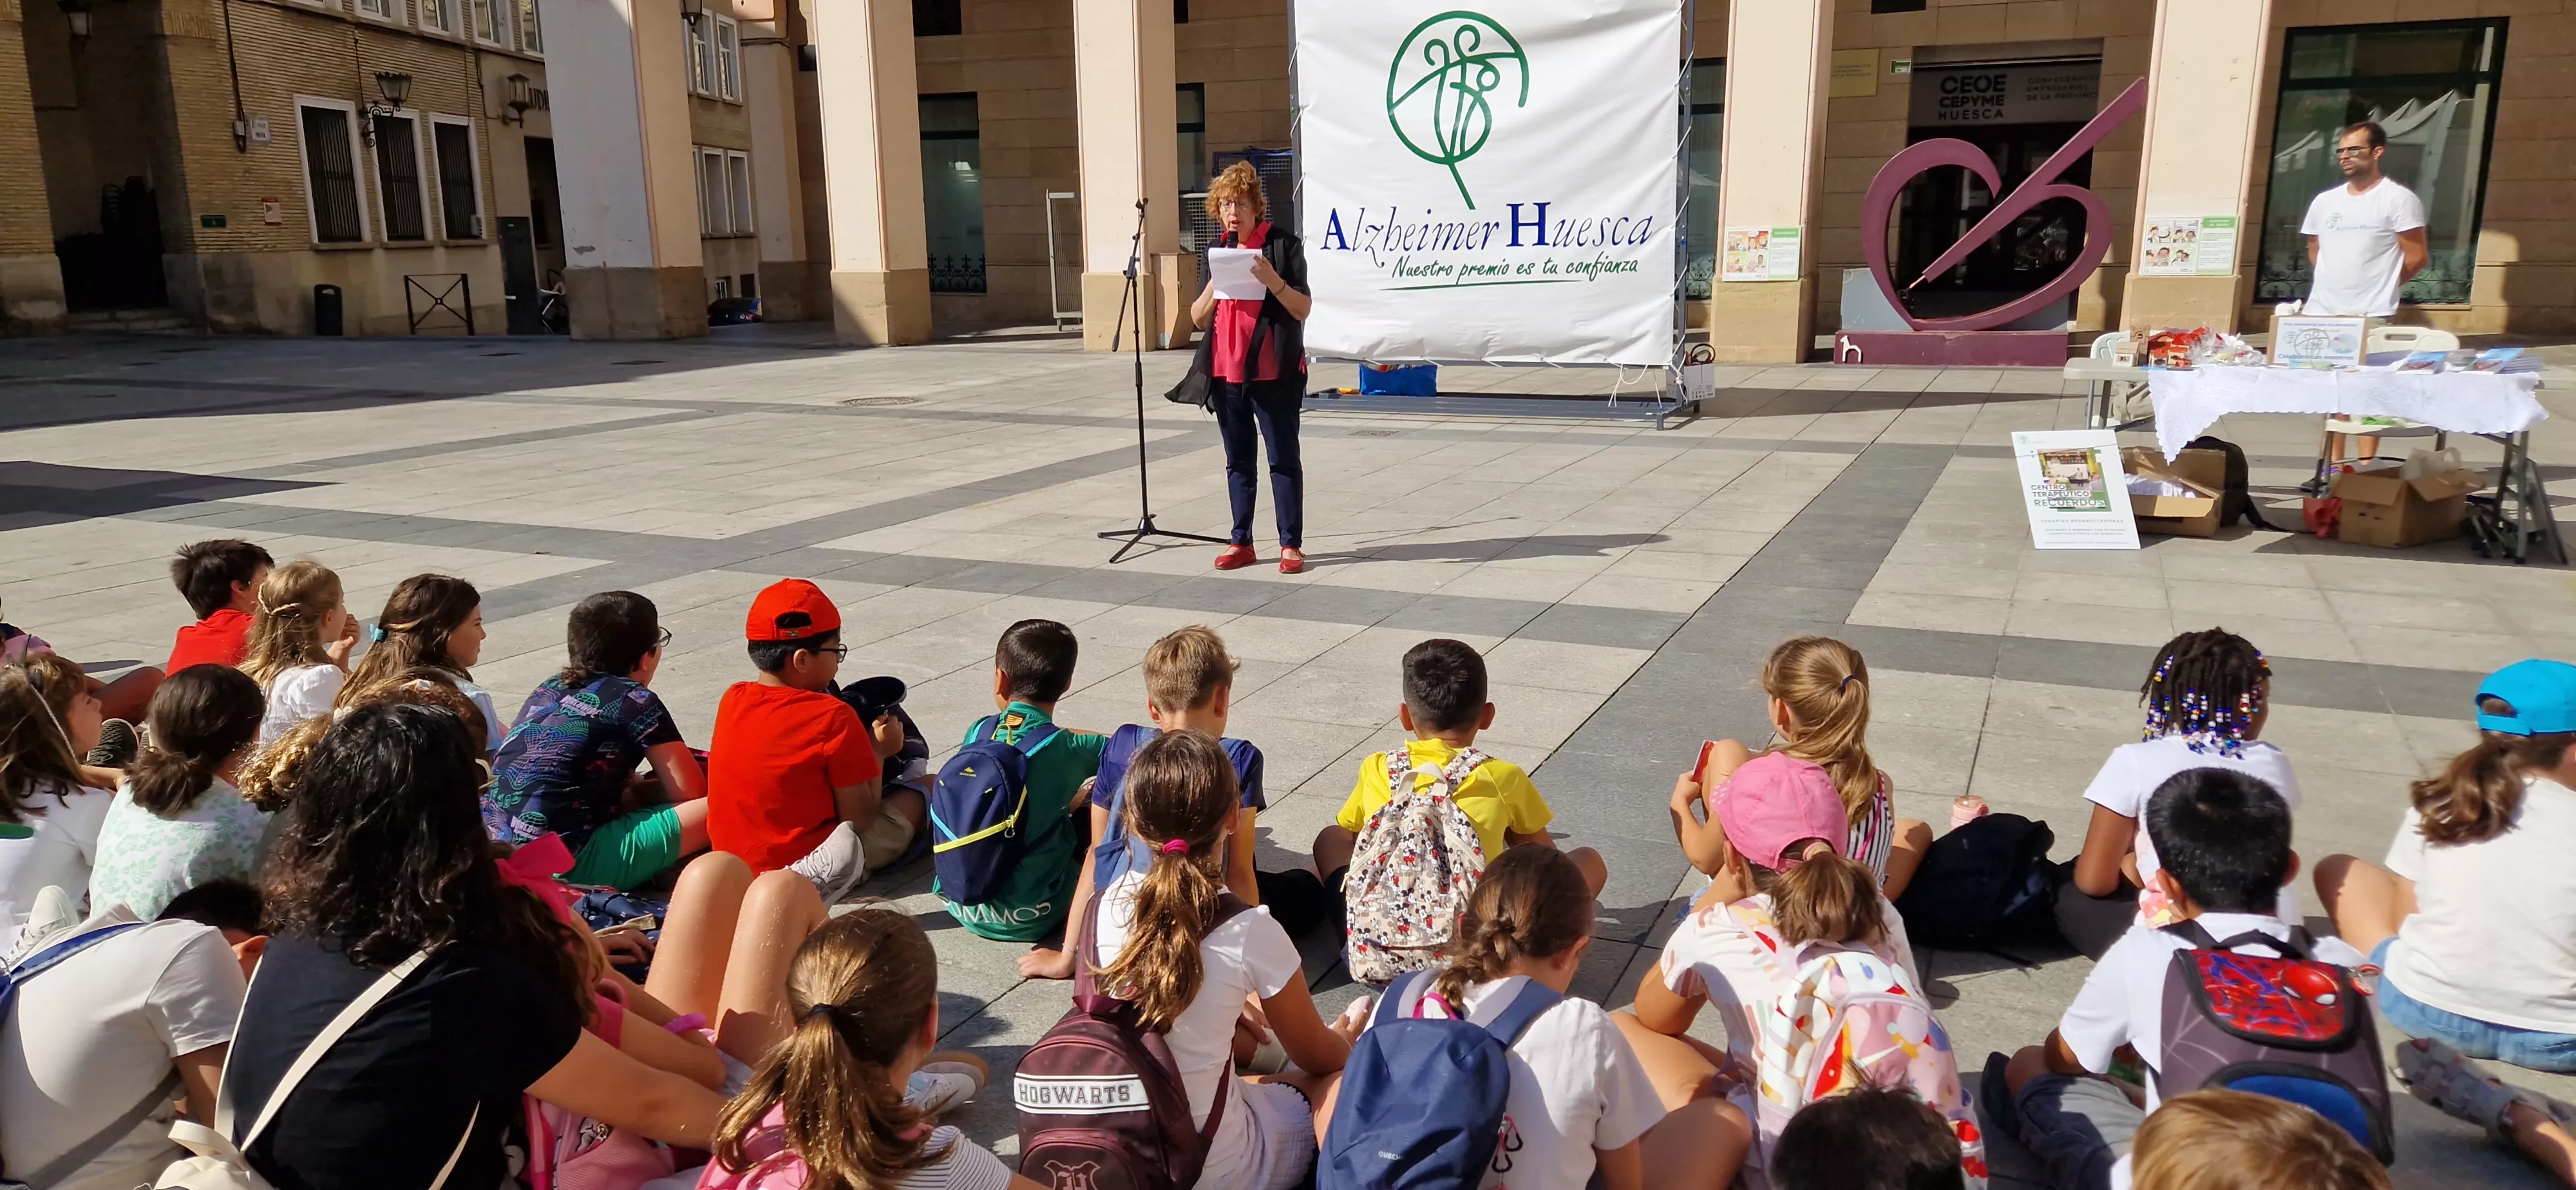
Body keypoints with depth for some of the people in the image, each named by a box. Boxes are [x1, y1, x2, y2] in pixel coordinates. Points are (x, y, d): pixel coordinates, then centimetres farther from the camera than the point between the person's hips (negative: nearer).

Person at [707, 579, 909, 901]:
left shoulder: (732, 700, -2)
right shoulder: (833, 718, -18)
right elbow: (860, 818, -13)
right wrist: (879, 751, 0)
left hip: (731, 860, 4)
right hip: (806, 863, -4)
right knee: (917, 796, 9)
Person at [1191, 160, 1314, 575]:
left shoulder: (1282, 244, -3)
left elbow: (1303, 309, -8)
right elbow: (1197, 318, 9)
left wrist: (1273, 281, -23)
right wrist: (1215, 284, -9)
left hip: (1273, 372, -5)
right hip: (1226, 371, 5)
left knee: (1284, 459, 0)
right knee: (1238, 461, 11)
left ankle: (1291, 544, 5)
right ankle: (1241, 542, 18)